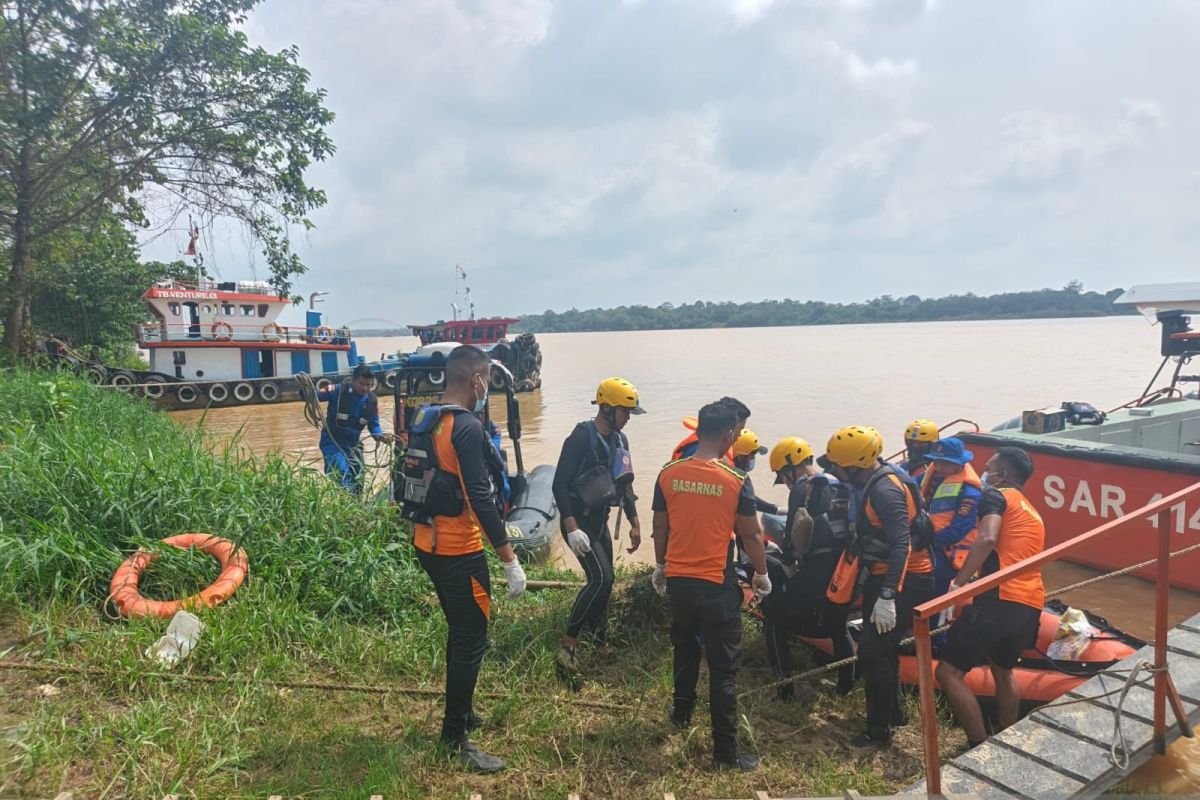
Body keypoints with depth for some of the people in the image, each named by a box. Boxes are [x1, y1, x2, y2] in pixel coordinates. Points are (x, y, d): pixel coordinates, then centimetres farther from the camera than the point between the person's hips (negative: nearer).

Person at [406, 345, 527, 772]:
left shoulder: (422, 421, 7)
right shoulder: (468, 428, -21)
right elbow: (481, 500, -24)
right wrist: (510, 561, -20)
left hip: (427, 542, 9)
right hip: (458, 551, -9)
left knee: (460, 632, 22)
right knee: (472, 640, 2)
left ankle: (462, 715, 37)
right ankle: (455, 738, 11)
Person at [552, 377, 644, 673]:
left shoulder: (620, 440, 6)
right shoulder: (581, 438, -20)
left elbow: (624, 483, 15)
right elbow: (560, 485, -21)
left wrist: (634, 523, 14)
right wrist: (571, 528, -27)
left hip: (600, 520, 8)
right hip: (578, 521, -8)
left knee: (603, 581, 14)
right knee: (601, 579, -17)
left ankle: (600, 639, 33)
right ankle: (568, 645, -8)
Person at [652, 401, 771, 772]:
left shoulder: (669, 474, -5)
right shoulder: (736, 481, -15)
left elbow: (660, 527, 5)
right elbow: (751, 535, -6)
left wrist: (660, 566, 20)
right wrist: (762, 574, 10)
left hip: (678, 581, 5)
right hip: (718, 585, -4)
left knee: (685, 650, 26)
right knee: (723, 668, 5)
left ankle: (682, 711, 45)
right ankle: (725, 750, 12)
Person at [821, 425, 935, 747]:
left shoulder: (884, 490, -24)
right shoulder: (874, 483, 8)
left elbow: (901, 544, -32)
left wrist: (886, 596, -35)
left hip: (902, 583, -10)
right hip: (884, 577, 10)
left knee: (872, 652, -6)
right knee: (881, 647, 20)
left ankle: (879, 730, 8)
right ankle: (894, 712, 38)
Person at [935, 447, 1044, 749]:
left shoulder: (996, 495, 2)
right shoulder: (1033, 513, 28)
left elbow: (987, 539, -18)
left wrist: (957, 584, -19)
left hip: (999, 599, -9)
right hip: (1031, 605, 9)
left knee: (948, 673, -3)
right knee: (1003, 670, 31)